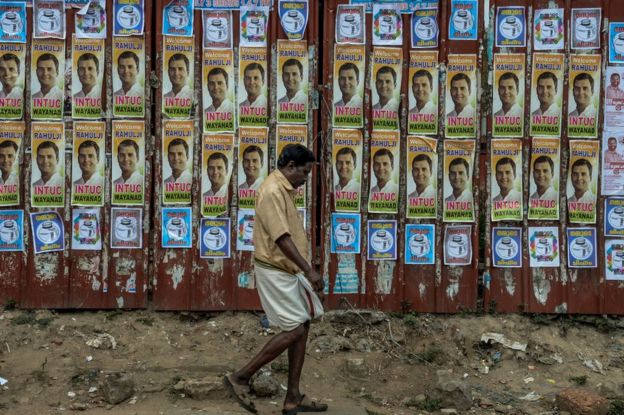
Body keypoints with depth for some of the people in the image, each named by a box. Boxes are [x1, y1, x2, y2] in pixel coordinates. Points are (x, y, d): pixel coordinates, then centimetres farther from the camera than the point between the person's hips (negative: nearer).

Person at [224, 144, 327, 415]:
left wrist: (305, 270, 20)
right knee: (294, 330, -8)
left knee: (302, 327, 8)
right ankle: (240, 377, 3)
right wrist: (309, 270, -29)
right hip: (275, 271, -10)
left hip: (289, 270, 10)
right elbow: (281, 238, -26)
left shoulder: (284, 190, 13)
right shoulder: (273, 191, -18)